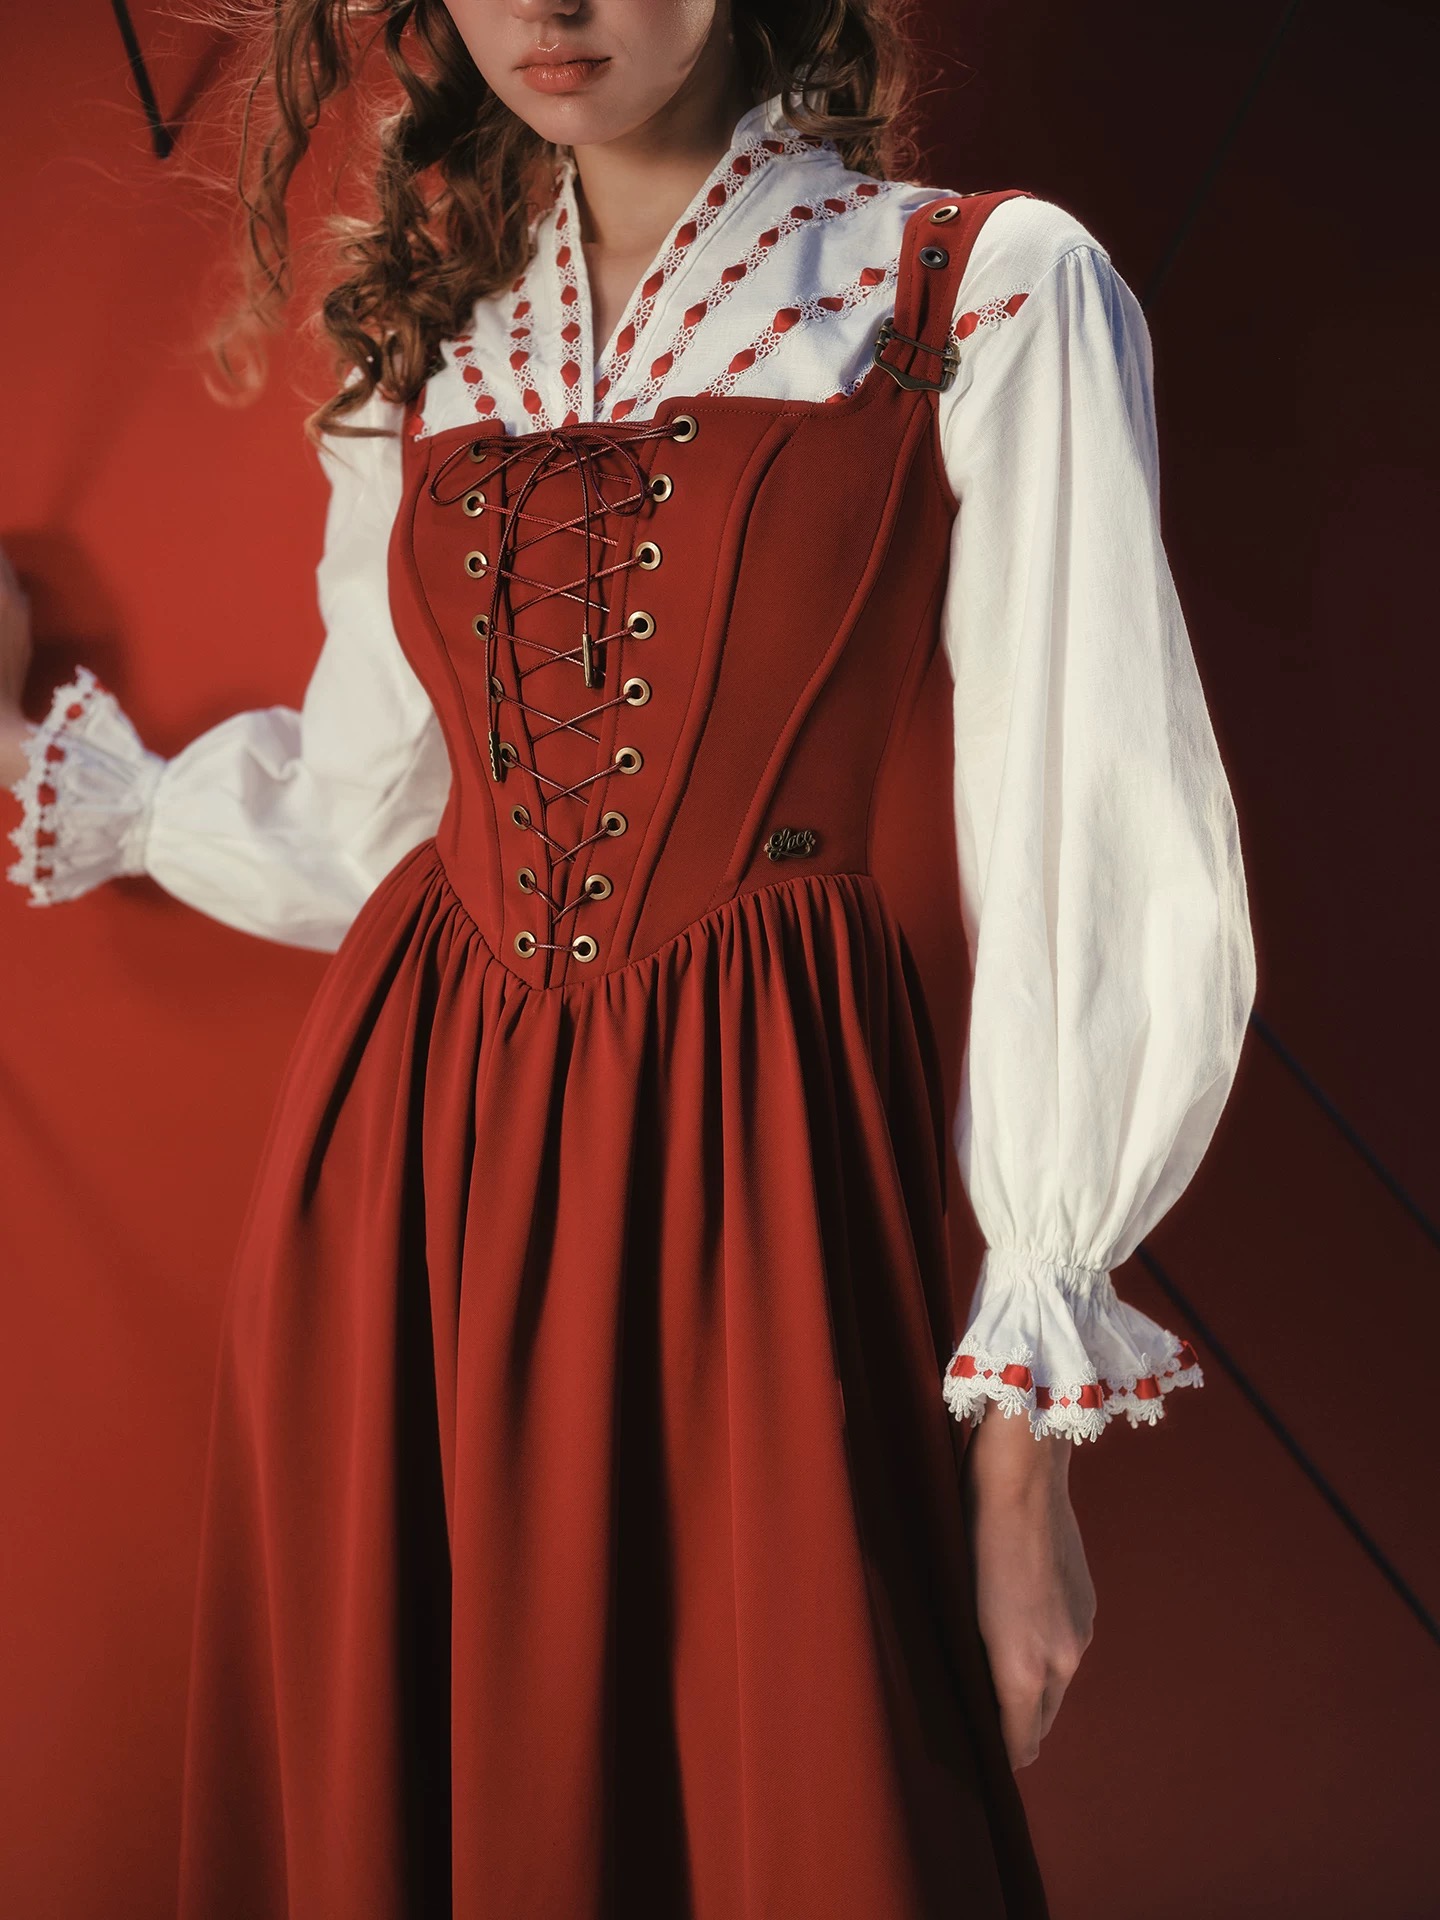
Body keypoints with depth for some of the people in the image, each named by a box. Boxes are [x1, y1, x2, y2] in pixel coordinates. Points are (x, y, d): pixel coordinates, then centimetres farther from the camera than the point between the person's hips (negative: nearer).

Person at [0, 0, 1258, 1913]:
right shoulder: (426, 358, 13)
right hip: (404, 1209, 5)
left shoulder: (988, 301, -1)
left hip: (751, 1204, -4)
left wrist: (1026, 1443, -8)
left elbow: (1084, 872, -5)